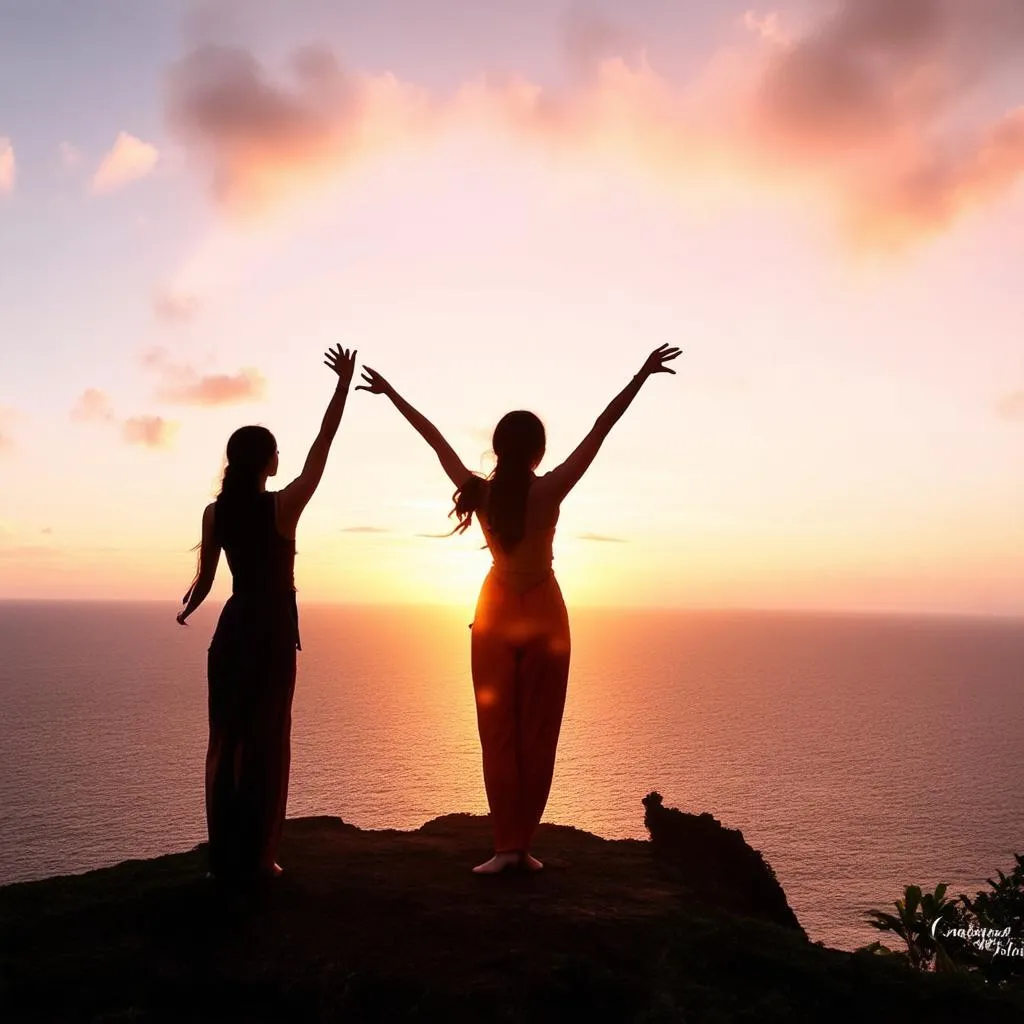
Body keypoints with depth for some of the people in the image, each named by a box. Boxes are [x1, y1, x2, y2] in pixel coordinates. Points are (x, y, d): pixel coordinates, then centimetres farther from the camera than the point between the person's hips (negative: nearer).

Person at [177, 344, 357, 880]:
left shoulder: (215, 513, -1)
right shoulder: (283, 506, -12)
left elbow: (204, 581, 6)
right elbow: (322, 446, -7)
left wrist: (185, 610, 28)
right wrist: (343, 384, -1)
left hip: (232, 632, 4)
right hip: (273, 633, -4)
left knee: (226, 741, 9)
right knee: (267, 743, 4)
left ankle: (224, 855, 13)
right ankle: (256, 856, 7)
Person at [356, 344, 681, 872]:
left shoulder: (478, 491, -9)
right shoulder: (550, 490, -14)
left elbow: (435, 439, 3)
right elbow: (601, 428, -12)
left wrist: (390, 393, 14)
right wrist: (642, 374, -8)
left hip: (496, 613, 2)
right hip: (543, 614, -2)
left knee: (498, 734, 6)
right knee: (537, 734, 6)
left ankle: (506, 845, 4)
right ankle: (523, 844, 10)